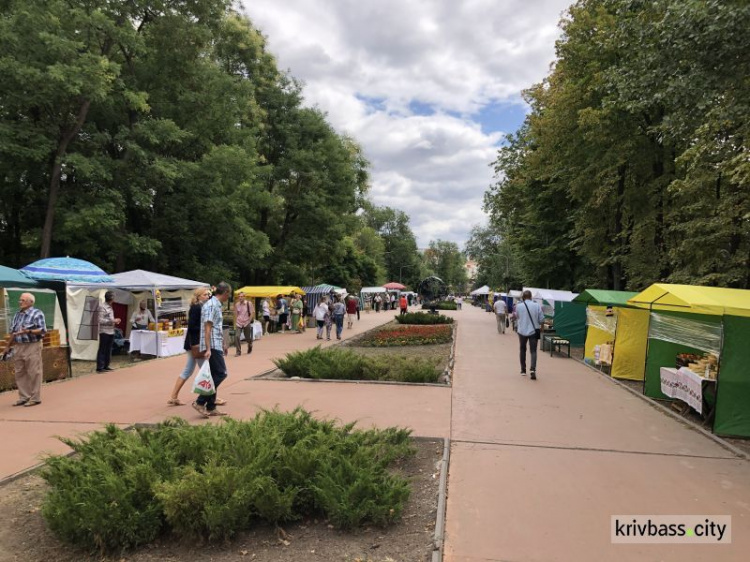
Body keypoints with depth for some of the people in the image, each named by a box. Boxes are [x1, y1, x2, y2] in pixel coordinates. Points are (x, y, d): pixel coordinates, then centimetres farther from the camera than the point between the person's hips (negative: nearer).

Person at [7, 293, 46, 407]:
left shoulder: (37, 313, -6)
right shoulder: (17, 315, 15)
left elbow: (43, 330, -14)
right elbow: (12, 332, 19)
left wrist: (28, 331, -27)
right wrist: (8, 346, 15)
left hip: (32, 346, -7)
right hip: (18, 347, 7)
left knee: (33, 373, -3)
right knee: (20, 373, 10)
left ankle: (35, 398, 4)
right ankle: (24, 397, 19)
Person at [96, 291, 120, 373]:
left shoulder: (110, 307, 14)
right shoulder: (102, 307, -11)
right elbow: (101, 320, -17)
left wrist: (115, 321, 6)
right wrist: (112, 321, -18)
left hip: (111, 332, 8)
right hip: (104, 332, -8)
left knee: (108, 350, 11)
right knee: (102, 350, -4)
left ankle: (106, 366, 18)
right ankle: (99, 367, 0)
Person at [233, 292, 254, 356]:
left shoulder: (249, 303, -7)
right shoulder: (237, 304, 1)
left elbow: (252, 313, -4)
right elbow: (236, 314, 11)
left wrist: (249, 321, -10)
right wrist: (235, 323, 8)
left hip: (246, 323, -2)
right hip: (238, 323, 2)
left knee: (247, 338, 10)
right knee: (237, 337, -13)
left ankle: (250, 346, 44)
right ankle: (238, 352, -3)